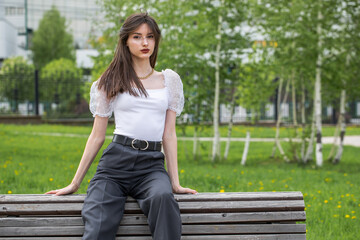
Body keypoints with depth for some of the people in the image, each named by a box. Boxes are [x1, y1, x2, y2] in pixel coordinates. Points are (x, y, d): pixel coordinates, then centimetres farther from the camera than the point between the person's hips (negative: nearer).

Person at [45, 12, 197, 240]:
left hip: (152, 164, 1)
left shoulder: (169, 80, 15)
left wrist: (175, 182, 5)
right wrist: (75, 183, 9)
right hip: (116, 161, 0)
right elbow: (97, 136, 12)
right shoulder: (111, 82, 12)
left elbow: (169, 134, 12)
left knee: (163, 197, -36)